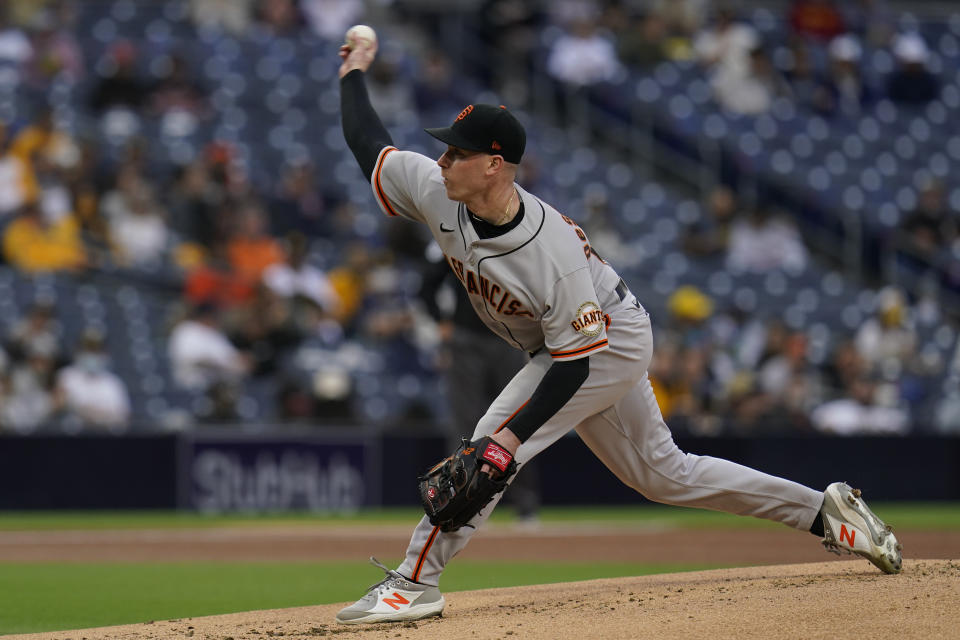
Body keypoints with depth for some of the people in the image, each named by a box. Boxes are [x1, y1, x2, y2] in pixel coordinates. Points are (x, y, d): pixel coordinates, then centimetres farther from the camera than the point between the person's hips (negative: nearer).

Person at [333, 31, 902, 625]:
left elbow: (575, 359, -33)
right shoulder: (440, 195, -19)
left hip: (613, 340, -9)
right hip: (560, 344, 9)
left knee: (493, 440, -22)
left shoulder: (551, 254, -38)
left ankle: (415, 583, -16)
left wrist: (510, 439, -38)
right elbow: (370, 146, -1)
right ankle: (825, 510, 24)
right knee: (663, 474, 16)